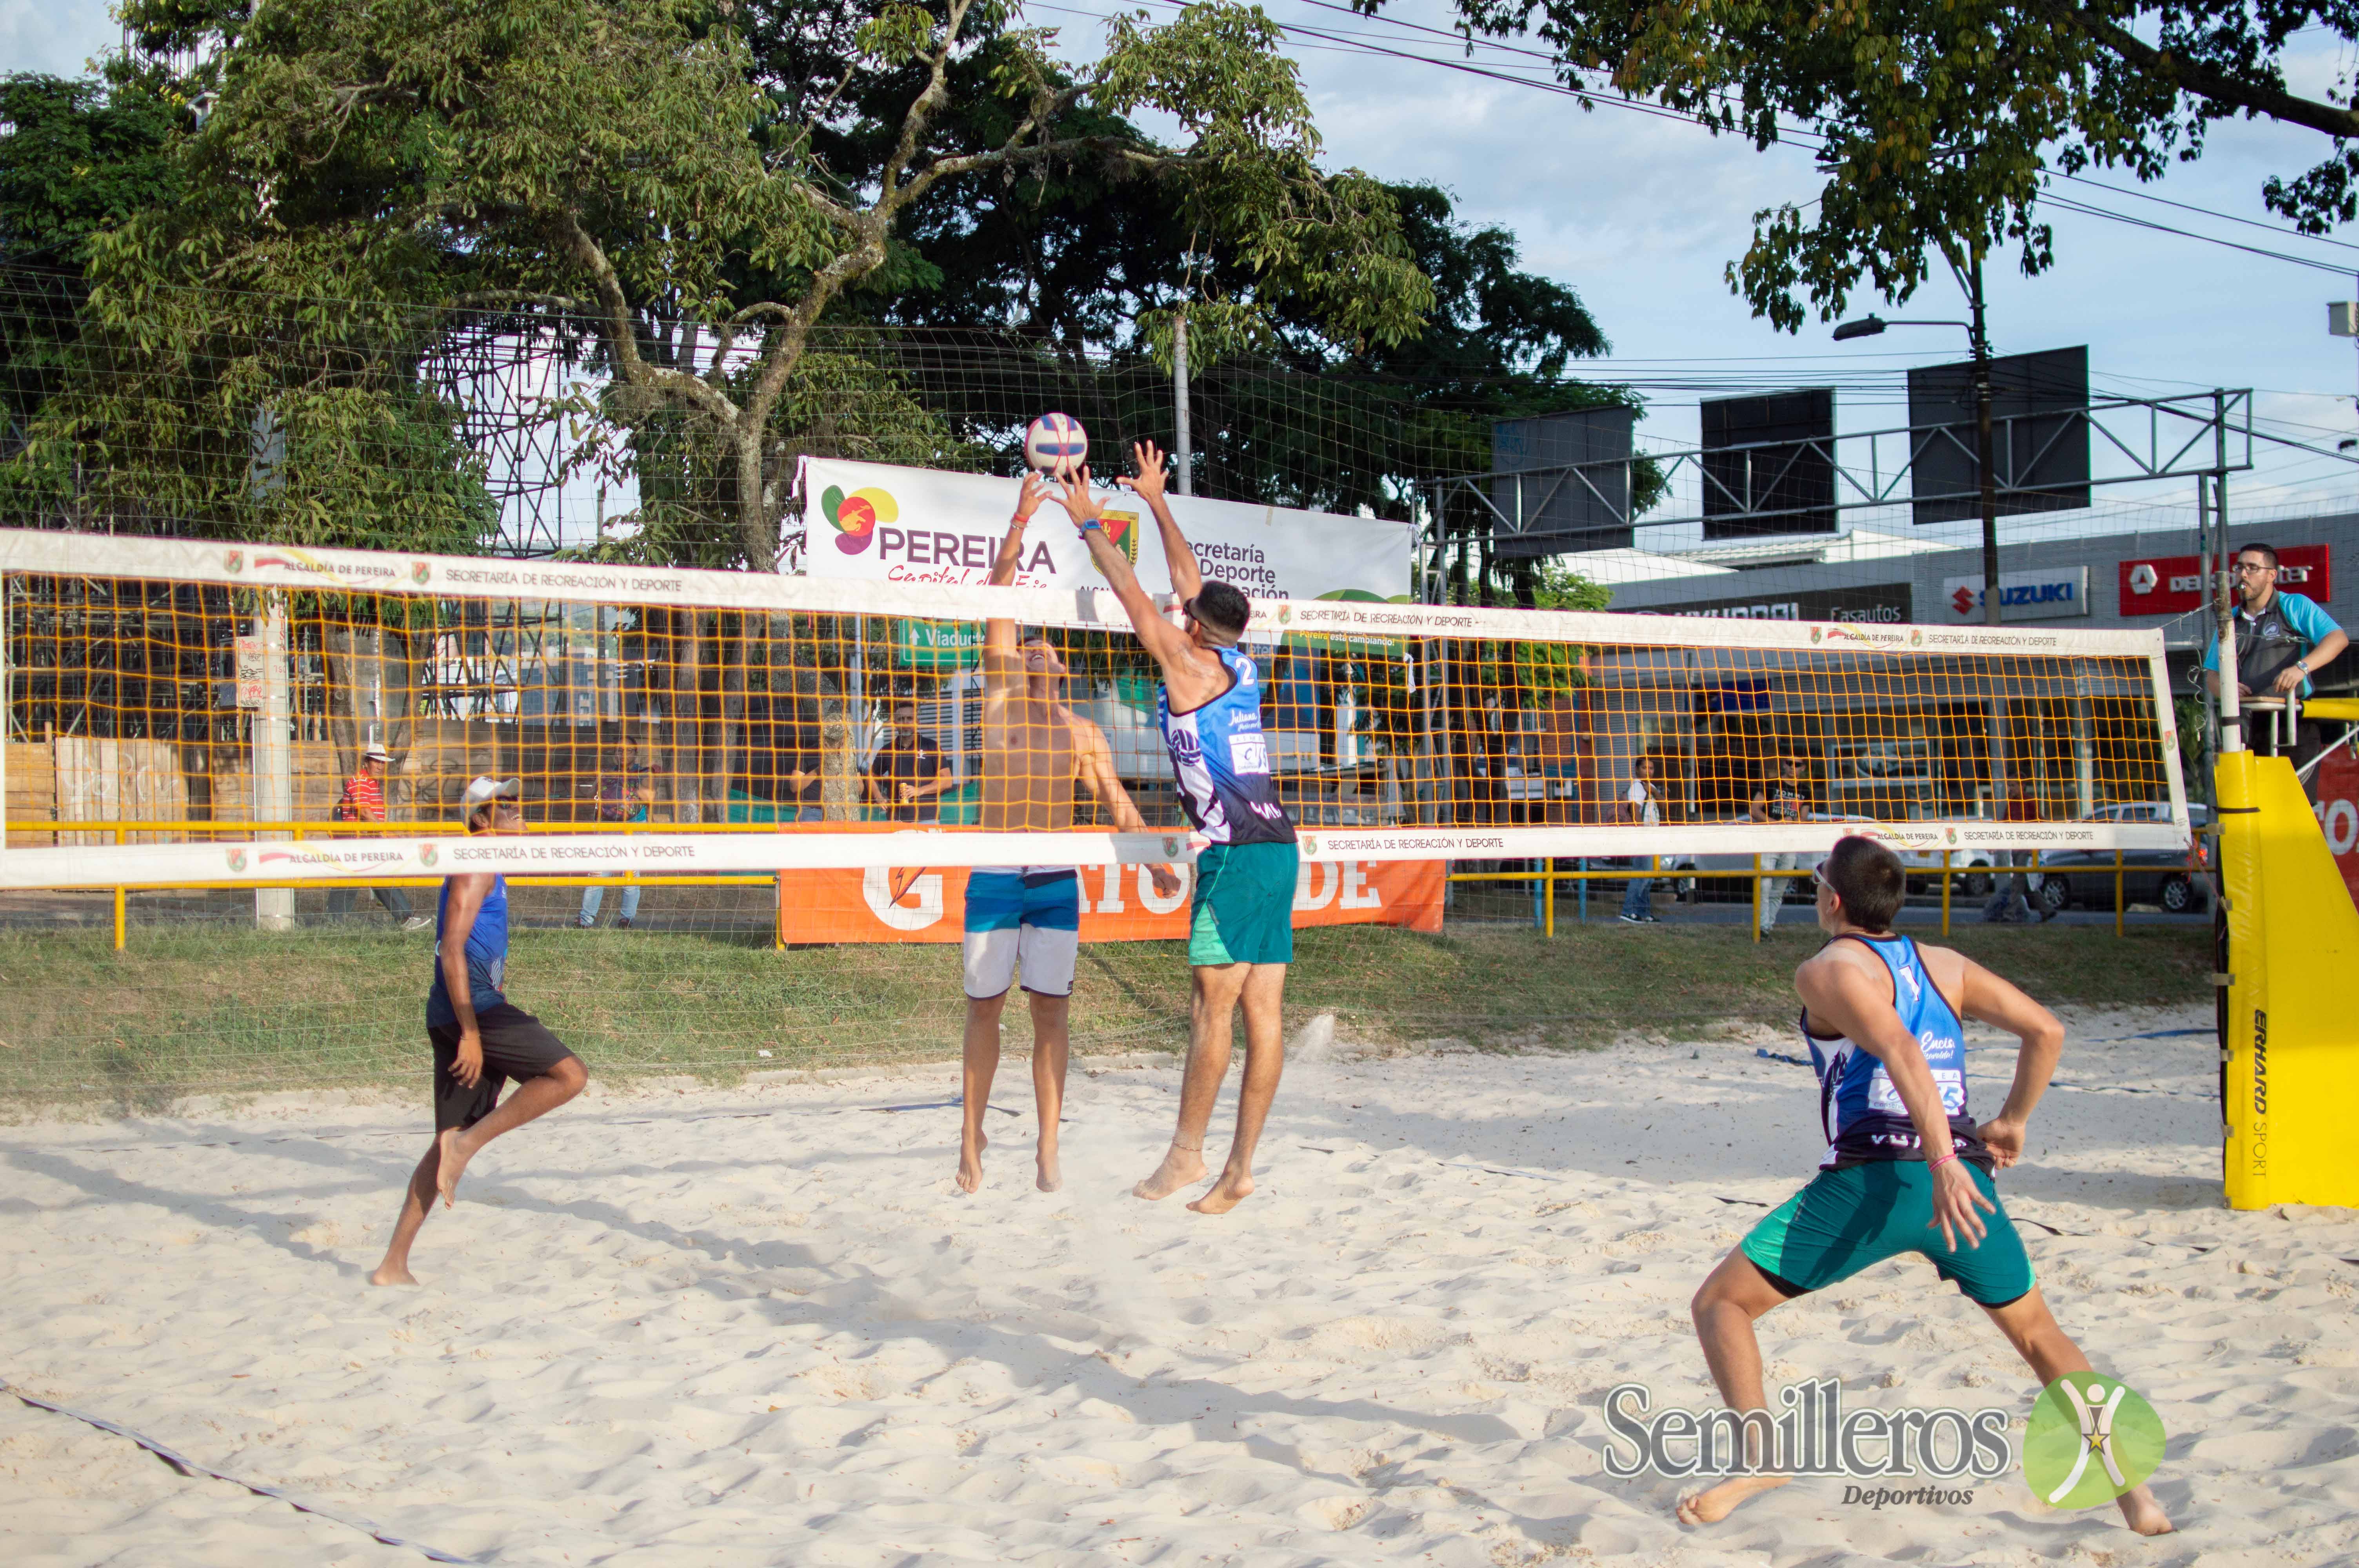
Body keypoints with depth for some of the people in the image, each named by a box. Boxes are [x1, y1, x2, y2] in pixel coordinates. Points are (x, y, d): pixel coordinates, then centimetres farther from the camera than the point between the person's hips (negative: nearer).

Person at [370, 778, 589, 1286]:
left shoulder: (486, 870, 22)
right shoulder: (476, 869, -8)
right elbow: (452, 949, -17)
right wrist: (470, 1033, -21)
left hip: (474, 1010, 10)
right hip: (472, 1008, -10)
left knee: (452, 1142, 10)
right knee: (569, 1074, -14)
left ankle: (394, 1265, 10)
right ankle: (467, 1143, -13)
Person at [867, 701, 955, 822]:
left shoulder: (931, 747, 5)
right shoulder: (887, 750, 14)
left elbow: (947, 781, 2)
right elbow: (872, 776, 28)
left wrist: (919, 791, -10)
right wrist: (879, 798, 9)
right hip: (896, 820, 3)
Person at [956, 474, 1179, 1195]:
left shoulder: (1081, 732, 14)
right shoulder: (996, 702, 7)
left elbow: (1117, 801, 14)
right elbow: (997, 604, 0)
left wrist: (1152, 860, 2)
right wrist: (1019, 523, -5)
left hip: (1057, 881, 1)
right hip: (993, 878, -1)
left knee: (1051, 1009, -1)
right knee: (984, 1007, 2)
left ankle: (1047, 1149, 2)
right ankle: (972, 1140, 11)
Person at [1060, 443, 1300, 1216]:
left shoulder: (1190, 666, -4)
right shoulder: (1240, 668, 16)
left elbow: (1134, 595, 2)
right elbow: (1191, 580, 28)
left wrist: (1090, 524, 14)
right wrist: (1156, 502, 37)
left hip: (1238, 853, -8)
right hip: (1277, 848, 8)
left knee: (1212, 1006, -4)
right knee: (1262, 1012, 3)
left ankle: (1186, 1151, 0)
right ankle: (1240, 1167, 4)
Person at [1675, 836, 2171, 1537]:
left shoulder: (1828, 971, 1)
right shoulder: (1945, 965, 19)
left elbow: (1900, 1051, -17)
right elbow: (2046, 1031, 13)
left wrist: (1942, 1163, -25)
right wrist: (2011, 1123, 22)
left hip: (1873, 1177, -5)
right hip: (1965, 1175, 5)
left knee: (1720, 1304, 7)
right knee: (2037, 1334, 24)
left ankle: (1761, 1454, -11)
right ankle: (2134, 1490, 16)